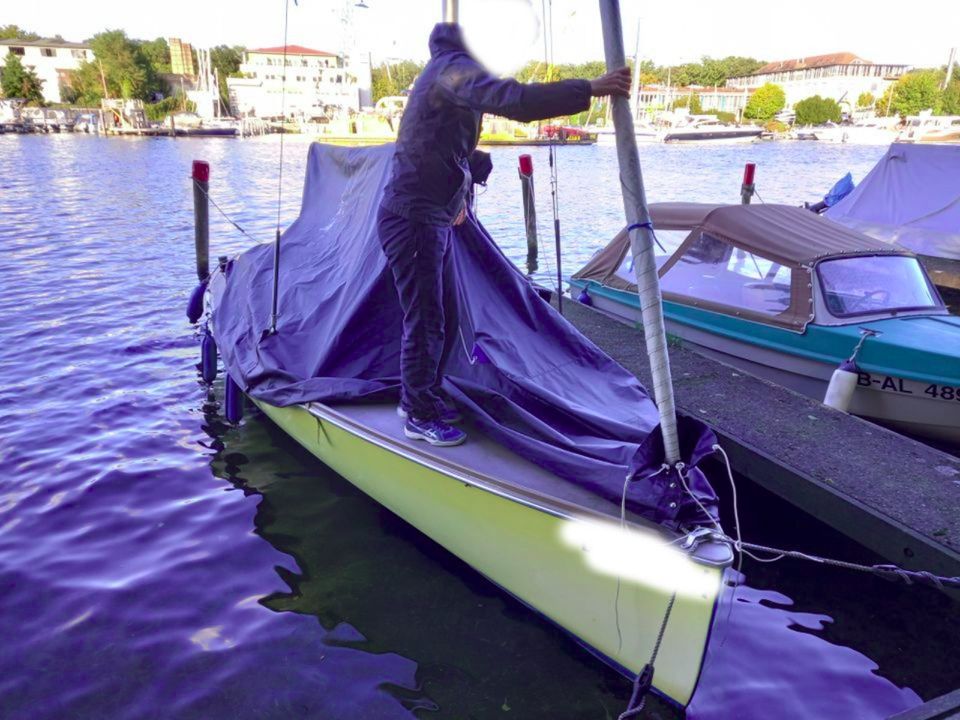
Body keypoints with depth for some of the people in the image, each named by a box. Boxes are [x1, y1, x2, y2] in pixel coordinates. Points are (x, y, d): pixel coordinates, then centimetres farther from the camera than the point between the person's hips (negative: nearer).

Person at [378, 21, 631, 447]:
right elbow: (512, 101, -34)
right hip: (413, 220, -10)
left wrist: (456, 197, 33)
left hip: (433, 220, 10)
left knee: (445, 318, 16)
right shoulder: (453, 67, -15)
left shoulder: (448, 70, 20)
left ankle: (421, 398, 31)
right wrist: (589, 89, -33)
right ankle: (419, 416, 13)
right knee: (425, 321, -1)